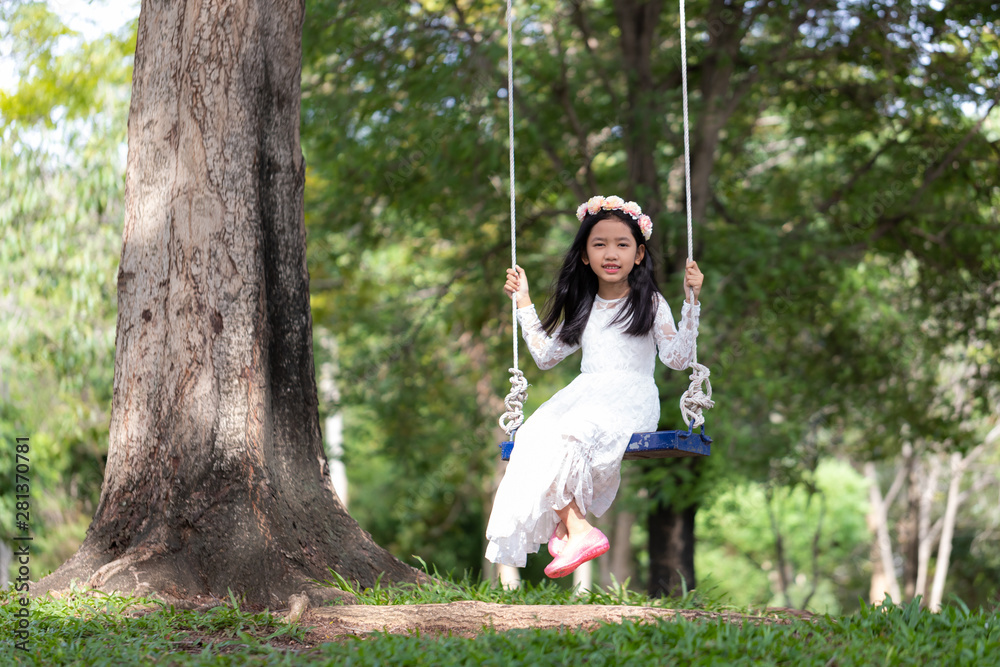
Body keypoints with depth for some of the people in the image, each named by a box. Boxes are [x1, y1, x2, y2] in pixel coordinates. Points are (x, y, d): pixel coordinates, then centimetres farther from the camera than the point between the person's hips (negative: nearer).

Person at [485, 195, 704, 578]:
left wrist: (691, 302, -9)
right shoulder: (582, 309, 23)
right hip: (584, 394, 5)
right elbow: (546, 355, 27)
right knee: (535, 434, -30)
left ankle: (565, 526, -31)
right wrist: (523, 303, 28)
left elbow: (677, 358, -1)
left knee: (568, 434, -35)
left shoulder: (651, 303, 9)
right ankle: (577, 528, -38)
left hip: (631, 400, -4)